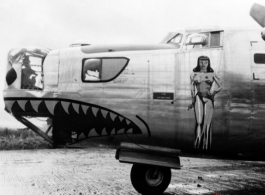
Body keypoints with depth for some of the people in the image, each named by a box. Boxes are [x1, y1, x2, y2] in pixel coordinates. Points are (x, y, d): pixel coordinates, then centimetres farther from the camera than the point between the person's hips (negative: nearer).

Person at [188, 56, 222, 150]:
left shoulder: (212, 75, 8)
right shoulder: (194, 74, 8)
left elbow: (219, 86, 17)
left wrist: (212, 93, 5)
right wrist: (193, 102, 14)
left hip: (208, 100, 1)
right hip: (198, 98, -1)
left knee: (207, 122, -1)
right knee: (199, 121, -14)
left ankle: (206, 146, 5)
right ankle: (197, 144, -9)